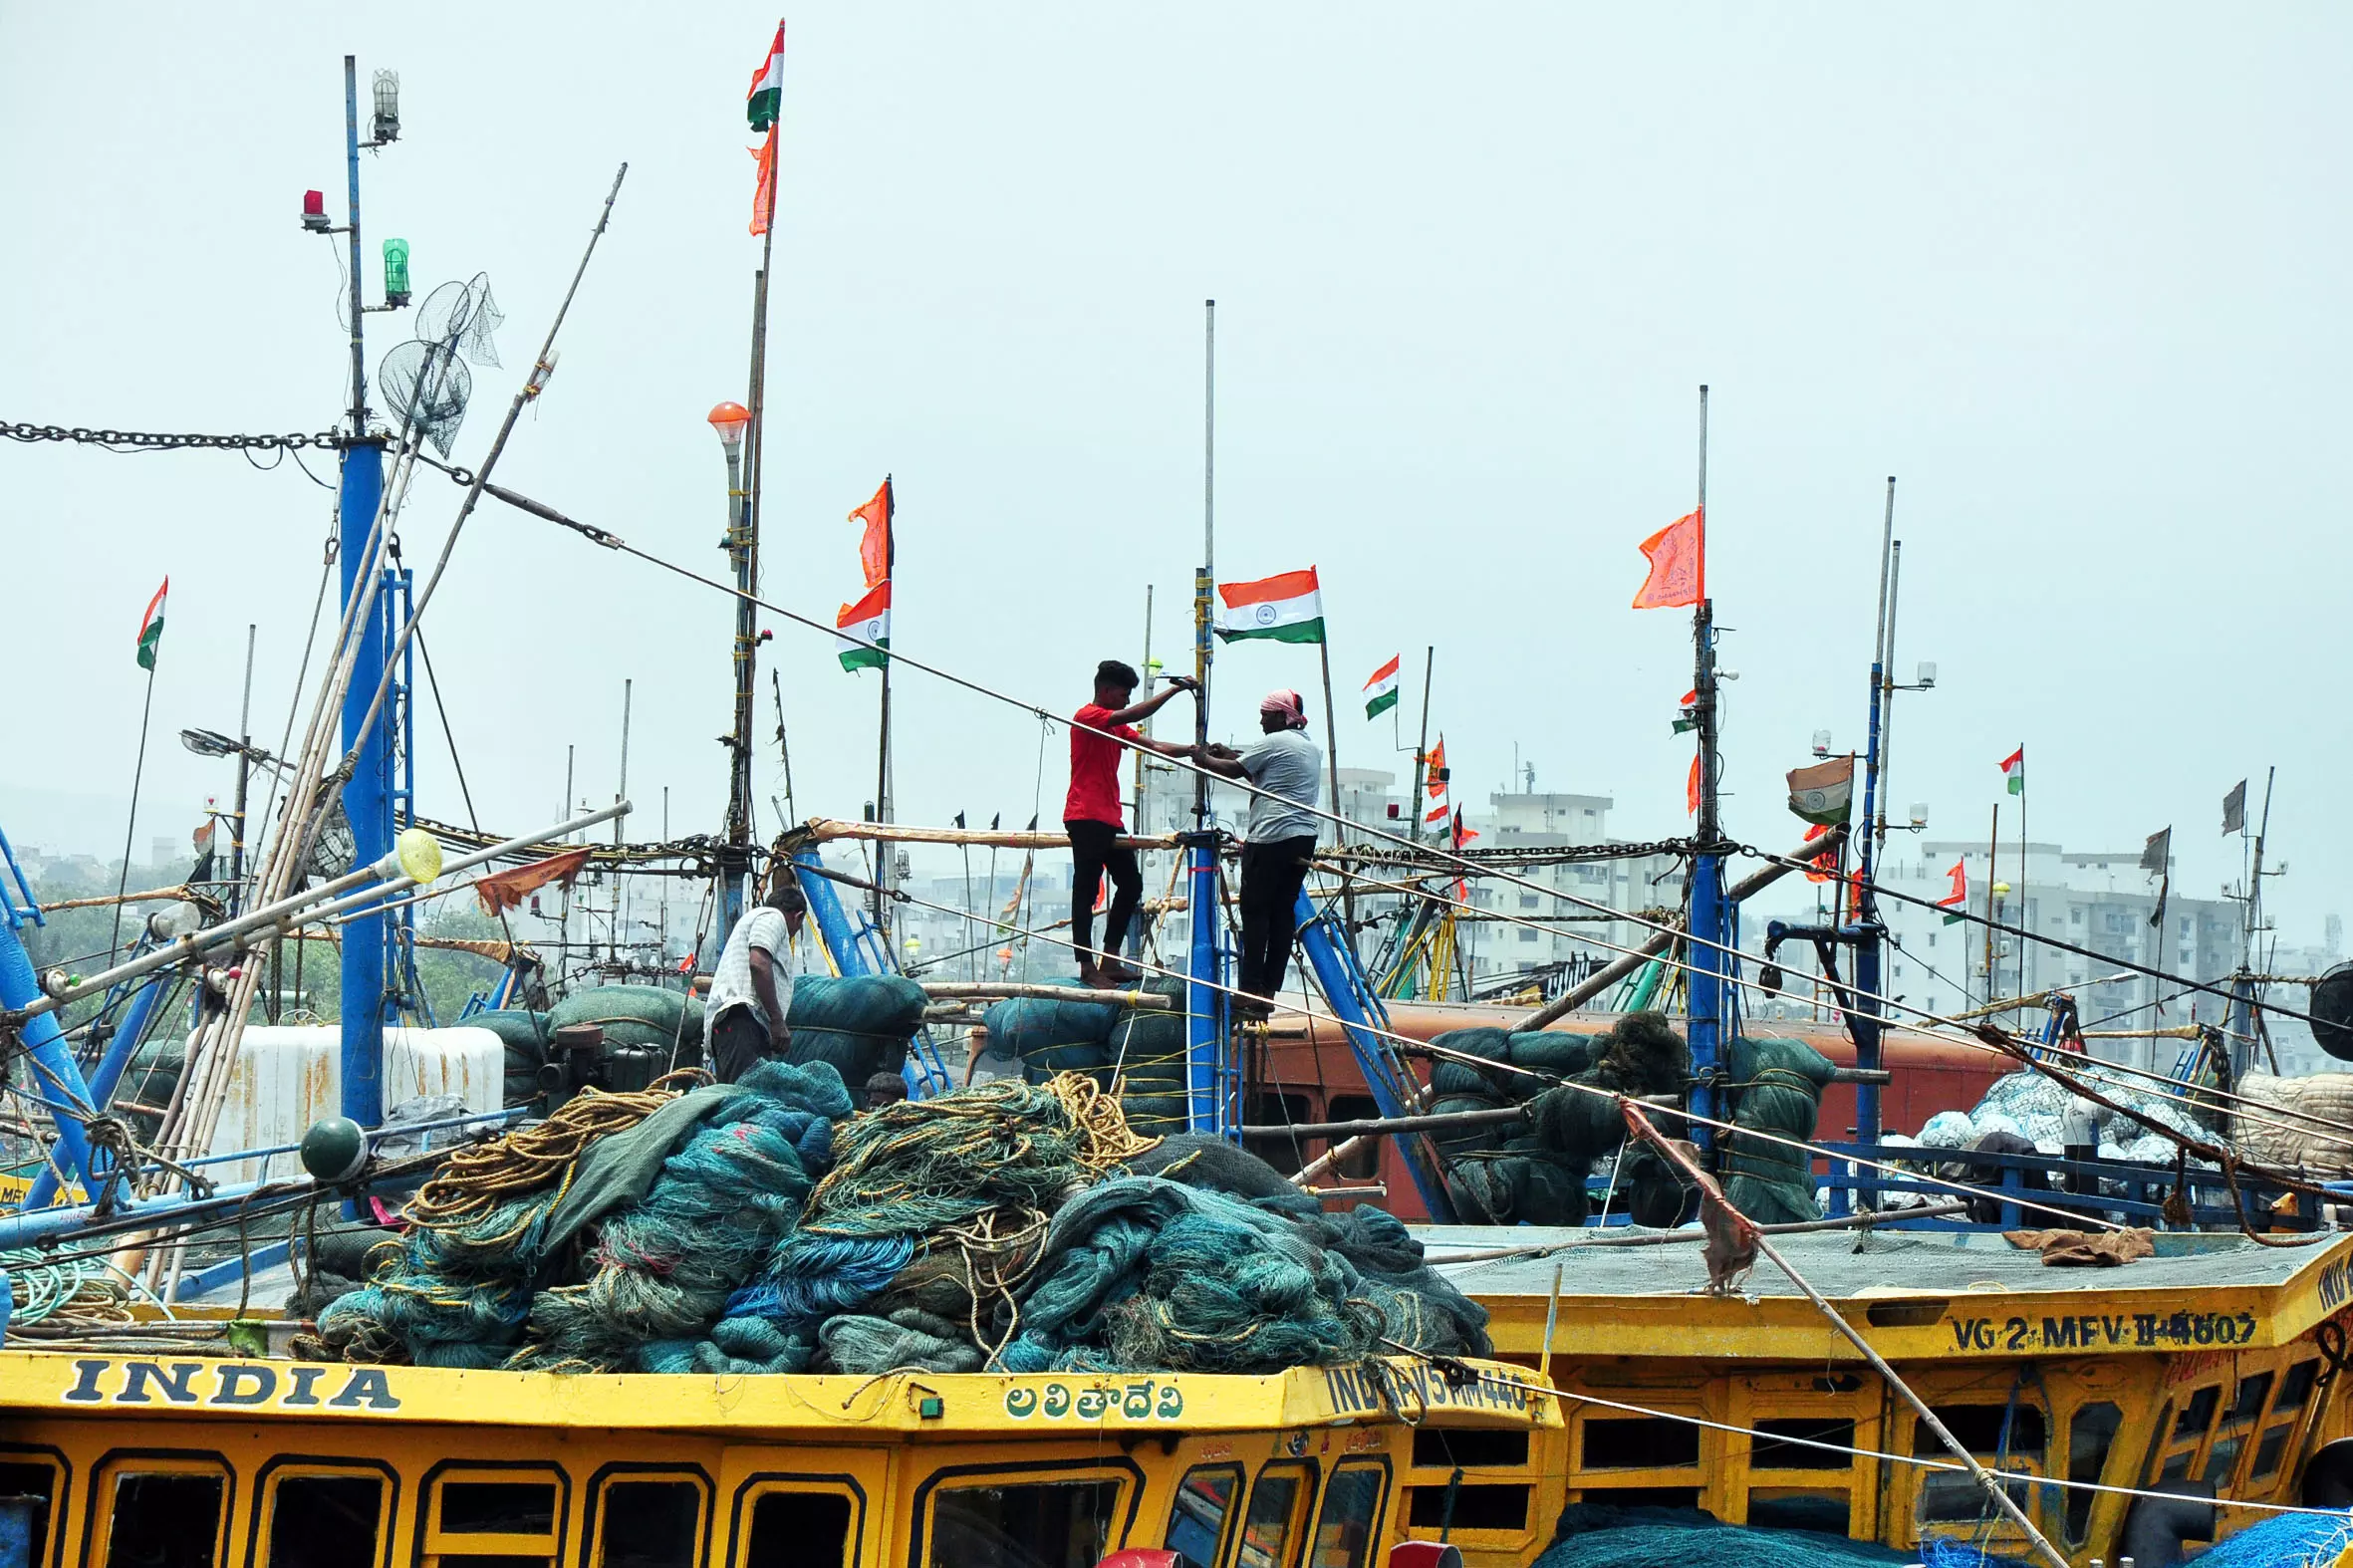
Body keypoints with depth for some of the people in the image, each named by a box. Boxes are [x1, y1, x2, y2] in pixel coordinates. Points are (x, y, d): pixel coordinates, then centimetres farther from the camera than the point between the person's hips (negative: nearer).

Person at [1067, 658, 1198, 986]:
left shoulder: (1115, 725, 21)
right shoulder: (1087, 717, -8)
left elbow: (1153, 746, 14)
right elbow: (1133, 715, -22)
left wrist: (1193, 750, 2)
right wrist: (1174, 689, -20)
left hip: (1109, 820, 10)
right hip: (1085, 819, -10)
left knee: (1131, 884, 10)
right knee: (1086, 891, -8)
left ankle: (1110, 959, 13)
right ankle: (1087, 965, -8)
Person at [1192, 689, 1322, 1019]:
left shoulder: (1275, 743, -8)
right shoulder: (1311, 748, 18)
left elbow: (1234, 771, -3)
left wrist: (1205, 759, 13)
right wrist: (1229, 753, 26)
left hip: (1270, 837, -8)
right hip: (1304, 838, 8)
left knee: (1255, 911, -5)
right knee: (1283, 911, 7)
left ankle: (1250, 993, -9)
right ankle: (1268, 993, 7)